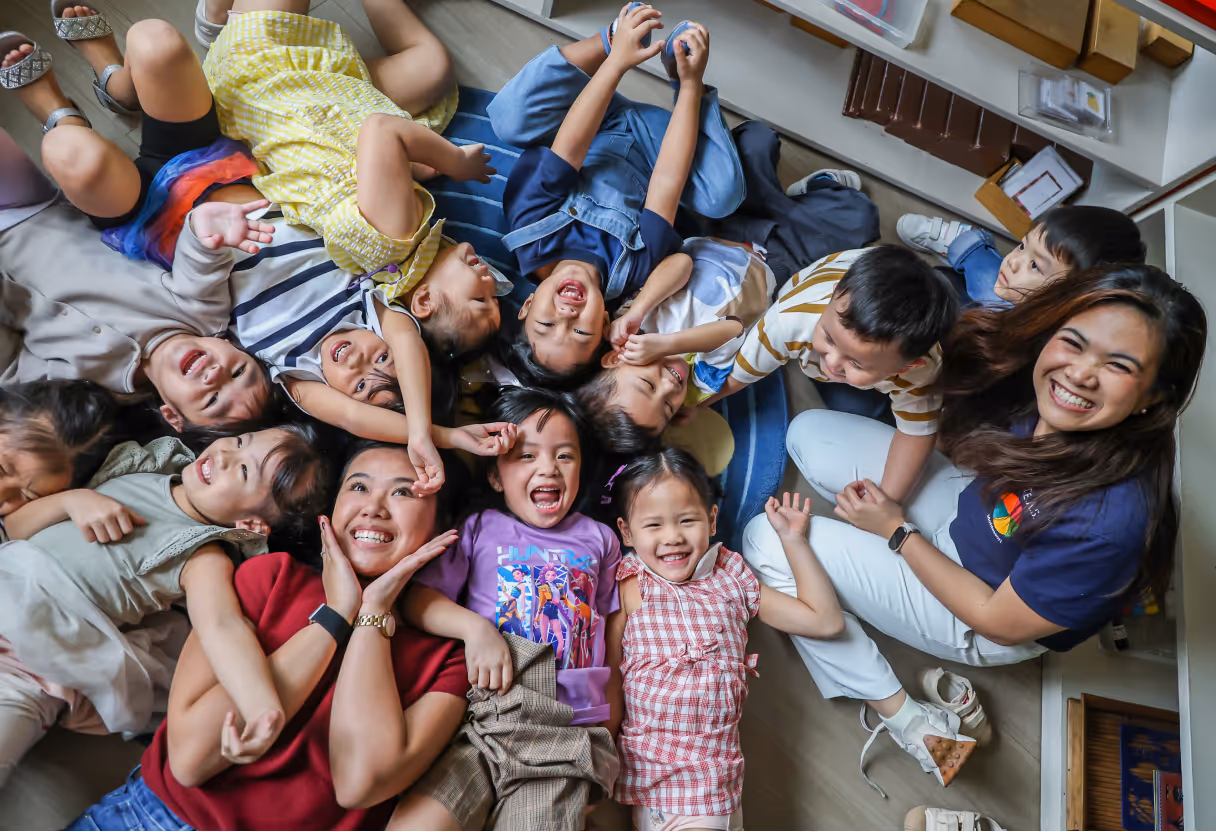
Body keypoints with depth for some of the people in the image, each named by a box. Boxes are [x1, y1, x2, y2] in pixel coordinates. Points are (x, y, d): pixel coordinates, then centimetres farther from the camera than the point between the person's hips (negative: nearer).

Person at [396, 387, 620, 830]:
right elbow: (418, 598, 5)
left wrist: (614, 708, 22)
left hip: (567, 730, 1)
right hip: (483, 714, -1)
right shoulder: (479, 530, 13)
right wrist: (475, 627, -11)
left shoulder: (598, 539, 18)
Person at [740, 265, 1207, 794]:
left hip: (978, 624, -6)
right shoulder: (1033, 386, -22)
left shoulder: (1111, 518, -39)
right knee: (809, 433, 2)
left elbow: (998, 622, -23)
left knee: (766, 542, -13)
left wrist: (897, 530, -17)